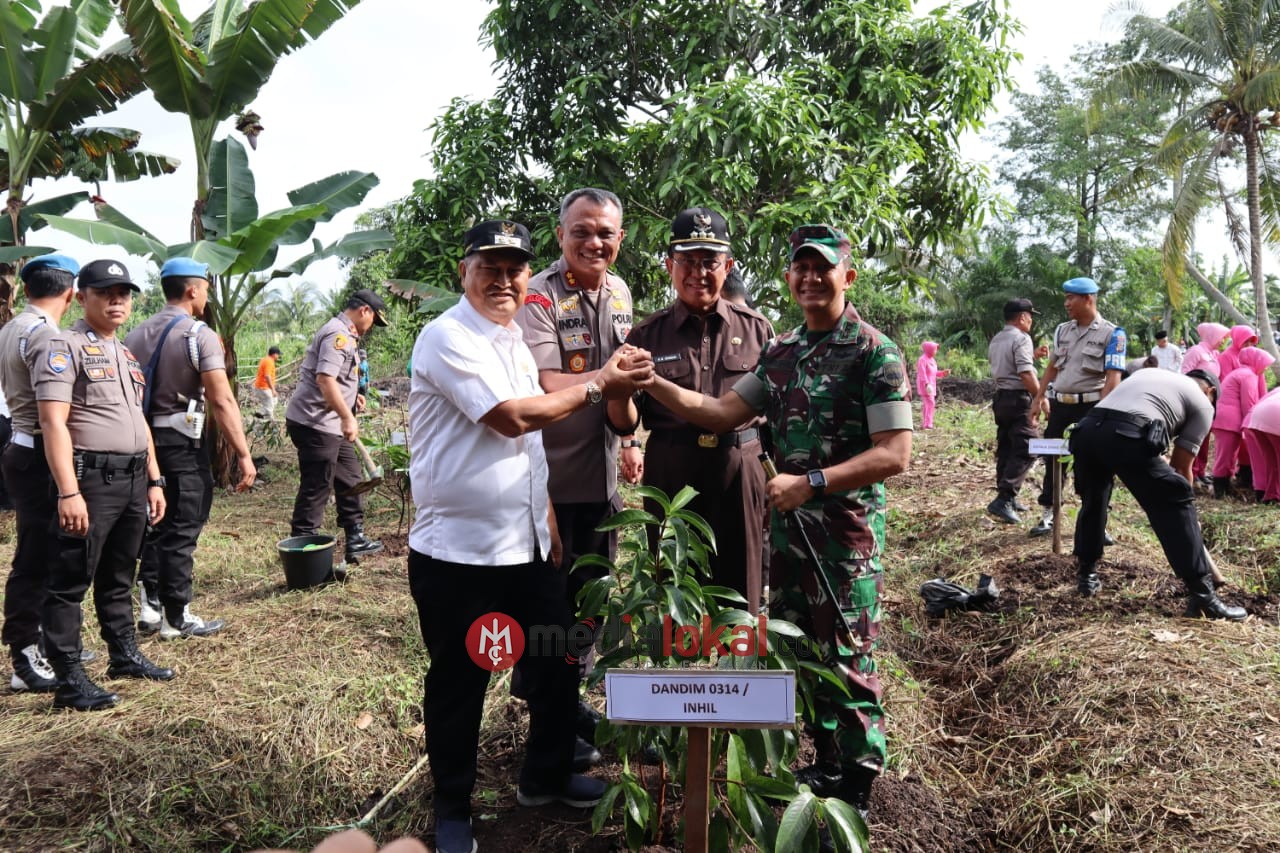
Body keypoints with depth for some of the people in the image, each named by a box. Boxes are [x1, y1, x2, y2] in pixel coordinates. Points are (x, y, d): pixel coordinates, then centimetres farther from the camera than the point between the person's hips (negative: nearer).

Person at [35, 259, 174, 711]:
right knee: (70, 583, -1)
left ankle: (125, 655, 29)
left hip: (133, 478, 8)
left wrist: (153, 480, 17)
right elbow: (54, 423, -16)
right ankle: (69, 680, 4)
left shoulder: (126, 353, 18)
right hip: (90, 478, -8)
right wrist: (68, 492, -23)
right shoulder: (62, 347, -8)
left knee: (118, 578, 18)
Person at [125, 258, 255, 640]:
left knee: (155, 522, 19)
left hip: (142, 438, 7)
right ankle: (177, 617, 11)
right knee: (181, 529, 3)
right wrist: (243, 454, -19)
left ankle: (149, 604, 22)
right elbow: (222, 401, -19)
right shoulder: (200, 335, -12)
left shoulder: (137, 334, 10)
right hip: (181, 442, -7)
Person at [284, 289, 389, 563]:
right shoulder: (338, 334, -16)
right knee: (315, 489, -5)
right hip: (315, 424, -11)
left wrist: (351, 397, 17)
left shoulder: (345, 335, 17)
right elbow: (324, 379, -28)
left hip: (331, 425, 11)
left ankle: (355, 539, 26)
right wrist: (347, 416, -28)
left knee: (350, 481, 16)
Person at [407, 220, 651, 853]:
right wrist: (597, 387, -12)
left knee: (558, 663, 16)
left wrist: (546, 515, 18)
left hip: (527, 545, 8)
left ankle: (546, 777, 39)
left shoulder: (512, 338, 13)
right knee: (458, 686, 8)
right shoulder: (448, 338, -13)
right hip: (458, 551, -8)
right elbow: (511, 418, -21)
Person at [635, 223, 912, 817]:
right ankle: (826, 765, 34)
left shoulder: (875, 353, -11)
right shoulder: (781, 352, 9)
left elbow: (894, 455, -16)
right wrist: (653, 383, -6)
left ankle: (854, 795, 19)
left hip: (846, 533, -6)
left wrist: (810, 482, -22)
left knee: (849, 665, 3)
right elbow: (722, 413, 7)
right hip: (788, 528, 7)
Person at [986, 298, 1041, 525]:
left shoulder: (996, 340, 15)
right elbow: (1026, 374, -21)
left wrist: (1033, 356, 24)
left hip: (1001, 397, 9)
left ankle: (1008, 498, 20)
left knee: (1006, 449, 14)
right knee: (1025, 451, -9)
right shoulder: (1021, 339, -12)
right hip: (1019, 399, -9)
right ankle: (1003, 499, -18)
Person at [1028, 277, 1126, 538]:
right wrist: (1038, 400, 11)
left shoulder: (1111, 334, -8)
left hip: (1090, 406, -5)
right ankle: (1047, 516, 19)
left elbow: (1113, 378, -14)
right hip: (1060, 404, 5)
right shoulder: (1062, 330, 10)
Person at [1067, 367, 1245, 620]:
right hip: (1126, 437, -6)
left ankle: (1086, 575, 36)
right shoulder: (1202, 403, 21)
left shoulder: (1149, 373, 37)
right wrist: (1187, 510, 33)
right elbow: (1182, 465, 19)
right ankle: (1202, 596, 4)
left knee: (1092, 502, 28)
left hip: (1086, 430, 6)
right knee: (1176, 505, 5)